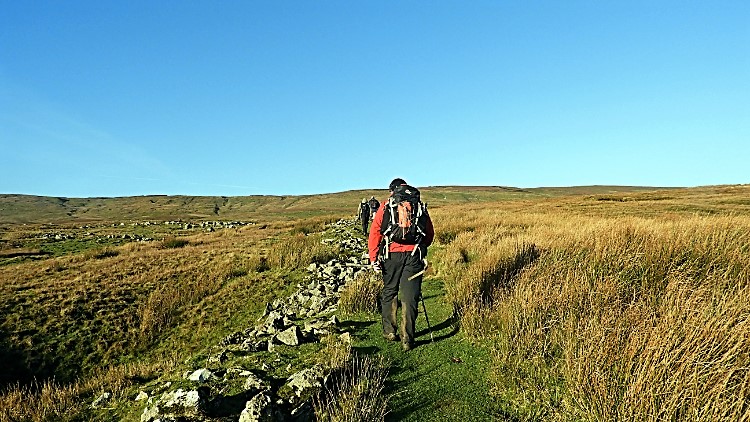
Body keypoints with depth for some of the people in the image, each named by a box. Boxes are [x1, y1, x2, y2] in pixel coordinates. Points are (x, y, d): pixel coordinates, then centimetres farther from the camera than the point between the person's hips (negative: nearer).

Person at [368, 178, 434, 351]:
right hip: (414, 255, 1)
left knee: (389, 293, 17)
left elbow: (375, 233, -1)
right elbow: (430, 234, 14)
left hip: (392, 254, -1)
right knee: (410, 297, 5)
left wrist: (373, 257, 1)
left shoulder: (386, 207, 7)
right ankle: (407, 339, 6)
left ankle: (389, 331, 24)